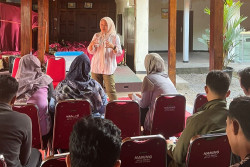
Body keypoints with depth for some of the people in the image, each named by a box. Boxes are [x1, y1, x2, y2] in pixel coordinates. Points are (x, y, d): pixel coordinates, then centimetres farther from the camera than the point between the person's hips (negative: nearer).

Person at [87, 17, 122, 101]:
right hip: (96, 67, 4)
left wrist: (113, 47, -26)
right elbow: (91, 51, 5)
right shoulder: (96, 36, 9)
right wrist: (91, 44, -17)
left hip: (108, 68, -3)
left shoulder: (115, 37, 0)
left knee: (111, 90, -8)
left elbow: (119, 53, -6)